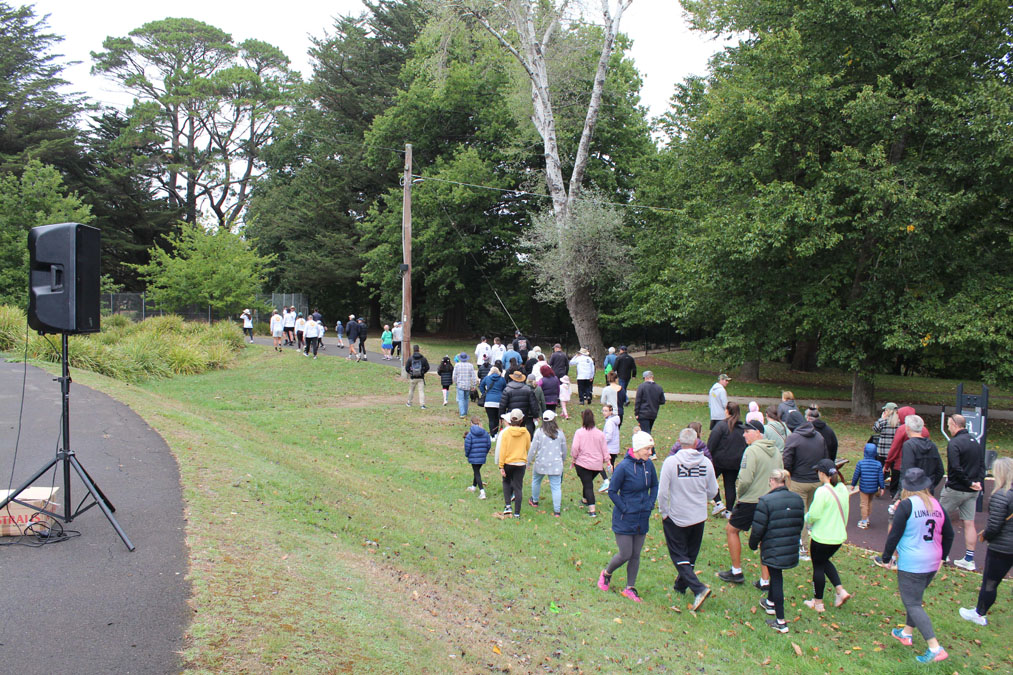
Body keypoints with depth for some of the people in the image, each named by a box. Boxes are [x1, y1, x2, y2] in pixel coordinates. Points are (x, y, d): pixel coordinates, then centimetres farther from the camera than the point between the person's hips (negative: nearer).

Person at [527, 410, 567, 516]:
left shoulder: (539, 432, -8)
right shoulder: (560, 433, -1)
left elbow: (533, 448, -7)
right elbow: (564, 450, 10)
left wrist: (529, 461, 6)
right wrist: (563, 460, 28)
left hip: (540, 464, 0)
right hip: (556, 464, 1)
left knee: (536, 480, 25)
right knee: (556, 486, 2)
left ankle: (534, 501, 43)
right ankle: (557, 510, -2)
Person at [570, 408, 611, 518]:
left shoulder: (579, 432, -11)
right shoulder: (600, 433, -1)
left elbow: (575, 448, -14)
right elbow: (604, 450, 4)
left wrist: (573, 459, 1)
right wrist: (606, 461, 16)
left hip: (583, 463, -4)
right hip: (597, 464, 4)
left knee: (588, 485, -1)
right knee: (588, 481, 26)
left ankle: (592, 510, -11)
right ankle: (585, 500, 47)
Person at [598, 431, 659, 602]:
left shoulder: (648, 465, -2)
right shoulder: (623, 467, -19)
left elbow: (654, 486, 16)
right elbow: (612, 492, -12)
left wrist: (650, 505, 6)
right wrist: (625, 509, -13)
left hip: (642, 518, 5)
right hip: (624, 519, -5)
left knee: (636, 555, 11)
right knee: (625, 555, -1)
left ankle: (630, 588, 25)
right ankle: (606, 573, 28)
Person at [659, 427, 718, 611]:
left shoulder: (671, 461, -17)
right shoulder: (706, 463, -8)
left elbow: (662, 492, -16)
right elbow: (712, 491, 2)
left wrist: (664, 512, -1)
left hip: (676, 517, -4)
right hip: (699, 517, 4)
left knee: (678, 555, 5)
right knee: (690, 554, 20)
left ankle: (698, 588, -10)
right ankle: (681, 585, 35)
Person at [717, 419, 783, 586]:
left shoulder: (752, 450, -16)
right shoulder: (775, 450, 8)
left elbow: (746, 479, -21)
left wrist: (740, 494, -3)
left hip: (751, 501, -7)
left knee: (731, 529, 12)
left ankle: (736, 572, 17)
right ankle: (765, 580, 14)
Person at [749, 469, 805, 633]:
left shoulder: (766, 501, -19)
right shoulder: (797, 499, 1)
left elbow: (758, 528, -15)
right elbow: (800, 524, 11)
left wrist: (753, 544, 2)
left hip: (773, 549, -6)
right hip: (791, 550, 6)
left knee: (776, 579, 3)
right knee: (776, 576, 27)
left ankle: (780, 622, 6)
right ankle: (771, 602, 47)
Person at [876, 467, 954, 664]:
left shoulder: (907, 505, -16)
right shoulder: (937, 505, 4)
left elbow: (894, 535, -14)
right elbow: (949, 534, 14)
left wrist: (886, 557, -2)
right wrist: (941, 557, 27)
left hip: (911, 565, -7)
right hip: (932, 564, 7)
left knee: (912, 604, -2)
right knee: (915, 599, 24)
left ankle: (935, 648, -8)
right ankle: (906, 633, 37)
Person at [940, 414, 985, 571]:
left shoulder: (954, 443, -15)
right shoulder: (976, 443, 10)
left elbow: (955, 468, -23)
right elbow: (982, 466, 10)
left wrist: (969, 482, -14)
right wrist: (978, 483, 2)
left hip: (955, 489, -7)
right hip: (972, 492, 7)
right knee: (969, 523, 7)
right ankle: (969, 559, 9)